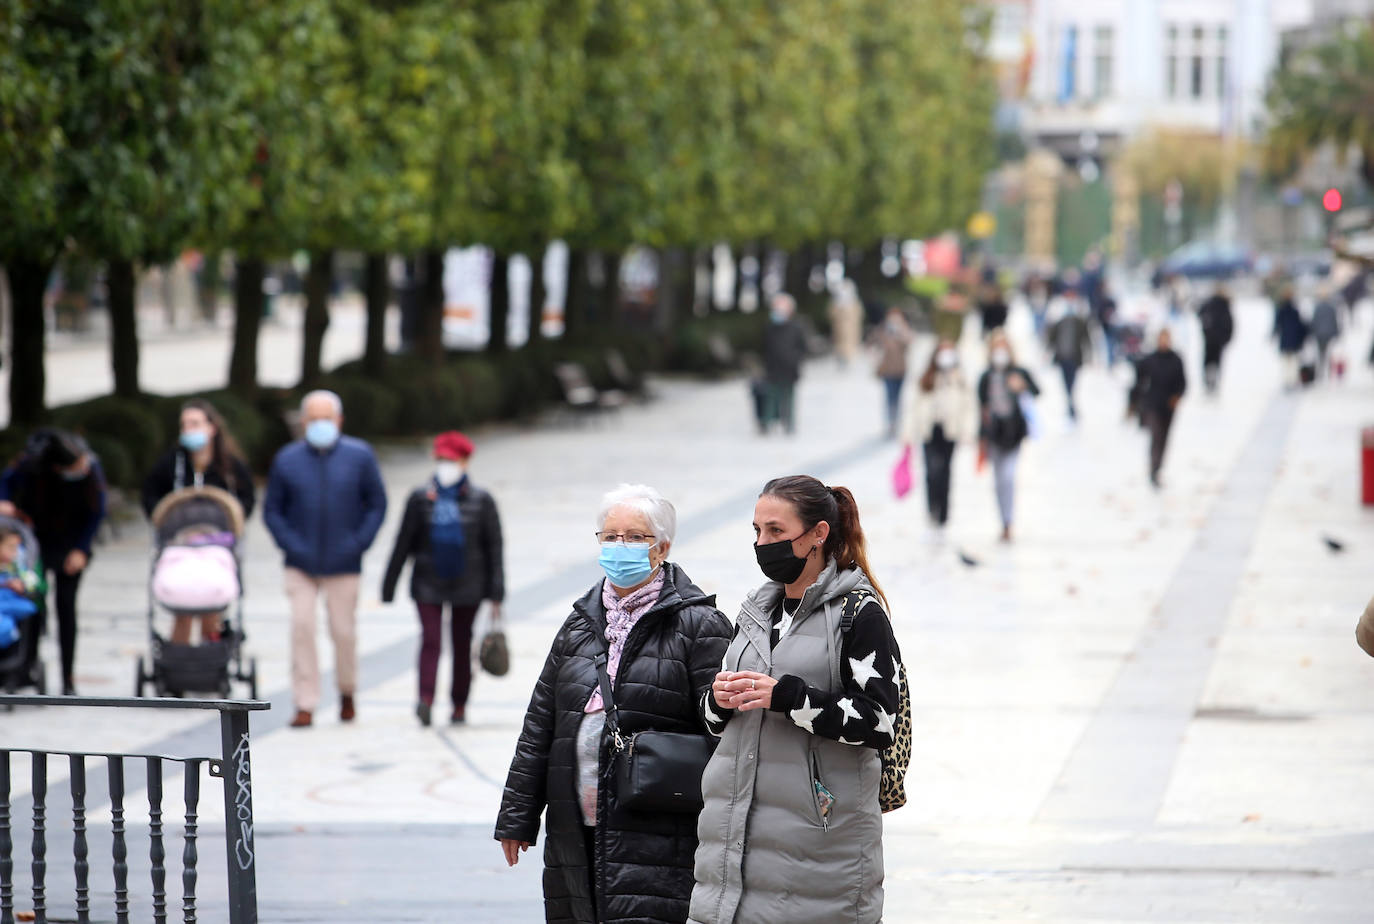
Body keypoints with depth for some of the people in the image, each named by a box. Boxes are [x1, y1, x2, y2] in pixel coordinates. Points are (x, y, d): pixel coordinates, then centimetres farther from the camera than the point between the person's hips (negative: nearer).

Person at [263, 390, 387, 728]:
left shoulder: (360, 456, 0)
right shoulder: (287, 460, 2)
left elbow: (377, 504, 4)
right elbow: (272, 510, 7)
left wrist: (359, 544, -6)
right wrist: (290, 545, -6)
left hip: (343, 566, -1)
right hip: (301, 566, 1)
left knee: (343, 631, 2)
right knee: (302, 628, -9)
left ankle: (347, 691, 28)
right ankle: (305, 705, -5)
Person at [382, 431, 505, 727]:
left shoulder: (480, 501, 0)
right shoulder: (421, 499, 0)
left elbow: (494, 548, 1)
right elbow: (403, 544, 3)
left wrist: (496, 594, -4)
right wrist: (388, 589, 2)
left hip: (467, 586, 1)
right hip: (428, 585, -1)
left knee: (462, 644, 8)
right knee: (430, 640, -14)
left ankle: (459, 705, 18)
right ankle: (426, 700, -25)